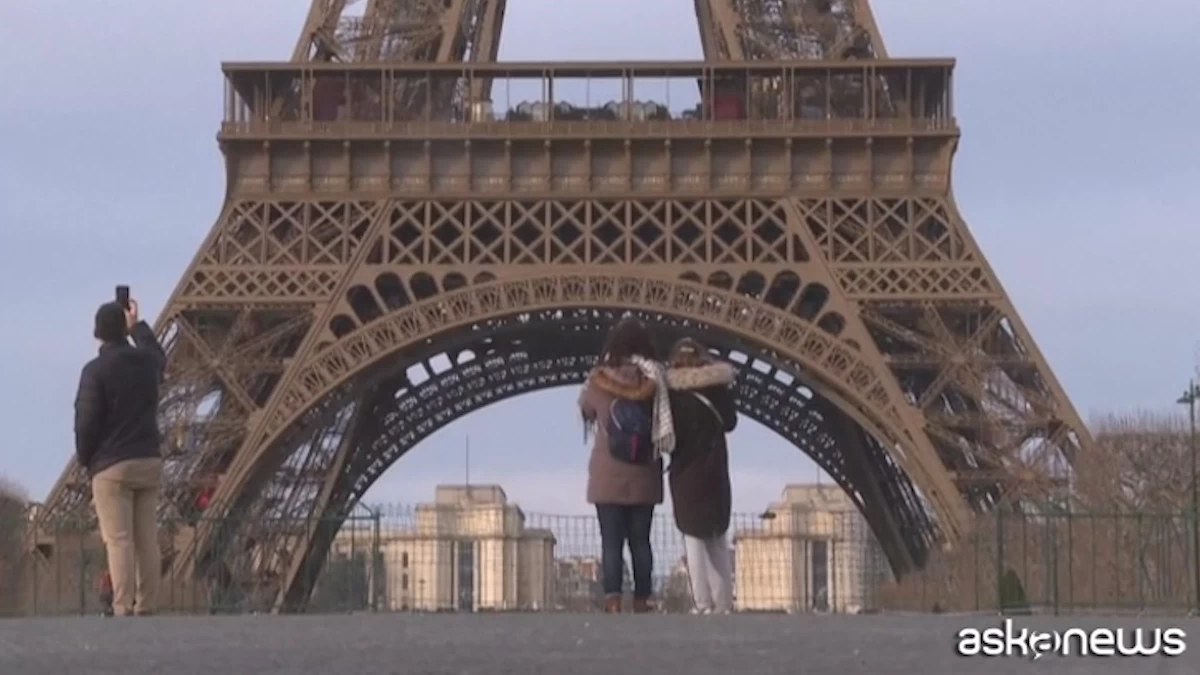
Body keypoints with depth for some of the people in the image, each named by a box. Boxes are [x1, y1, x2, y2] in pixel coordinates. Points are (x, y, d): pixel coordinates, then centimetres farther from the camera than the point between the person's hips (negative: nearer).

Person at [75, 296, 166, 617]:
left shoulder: (96, 370, -11)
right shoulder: (146, 361, 6)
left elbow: (86, 421, -11)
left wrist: (84, 458, 5)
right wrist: (137, 325, 45)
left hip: (111, 466, -5)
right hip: (148, 461, 5)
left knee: (119, 540, -7)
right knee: (147, 539, 6)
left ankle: (123, 609, -12)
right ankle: (146, 607, 5)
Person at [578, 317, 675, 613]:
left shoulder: (599, 381, -7)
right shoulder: (653, 382, -5)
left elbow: (586, 410, 11)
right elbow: (665, 425, 0)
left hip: (608, 474, -1)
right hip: (643, 474, 1)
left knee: (611, 541, -1)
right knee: (640, 540, 9)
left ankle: (613, 600, -12)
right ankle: (641, 601, 8)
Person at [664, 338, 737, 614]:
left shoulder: (673, 391, -9)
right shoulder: (717, 385, -1)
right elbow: (730, 421, 10)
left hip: (687, 471, -3)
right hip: (715, 467, 3)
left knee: (694, 538, -1)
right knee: (717, 538, 13)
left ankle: (703, 604, -8)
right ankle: (723, 603, 10)